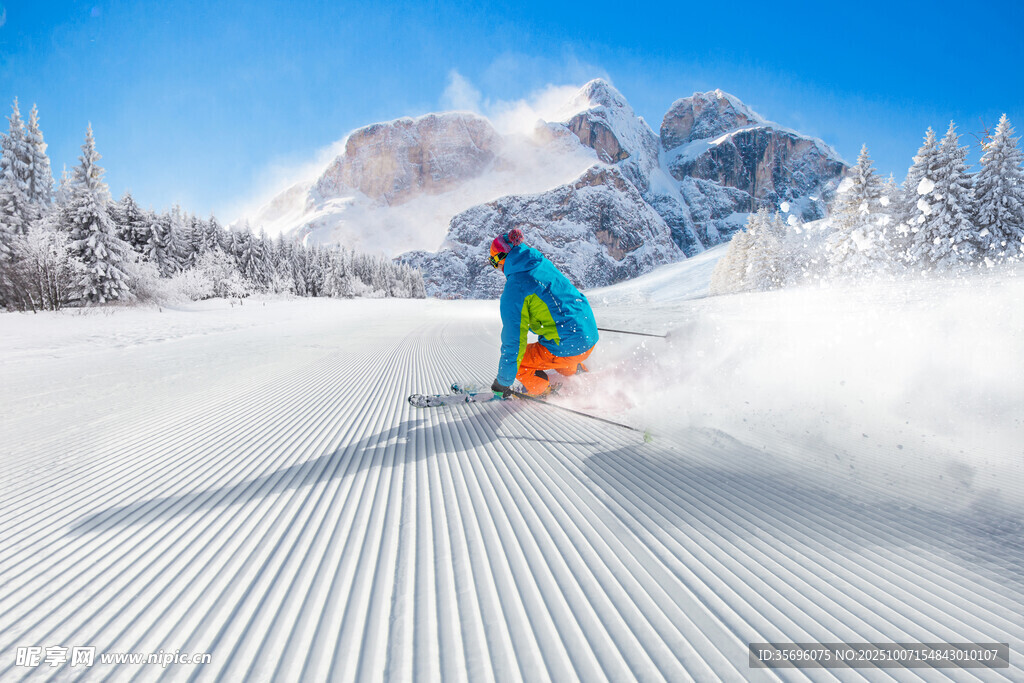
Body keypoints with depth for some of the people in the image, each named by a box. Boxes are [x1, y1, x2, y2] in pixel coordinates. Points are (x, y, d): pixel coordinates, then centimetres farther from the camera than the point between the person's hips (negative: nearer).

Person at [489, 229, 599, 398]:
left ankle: (543, 393, 20)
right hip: (591, 337, 8)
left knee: (515, 358, 7)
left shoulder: (514, 288, -16)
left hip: (568, 347, -8)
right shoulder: (543, 264, 6)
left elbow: (513, 341, -13)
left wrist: (503, 383, -3)